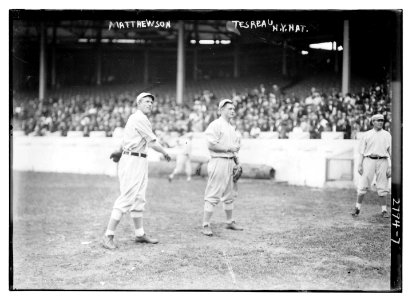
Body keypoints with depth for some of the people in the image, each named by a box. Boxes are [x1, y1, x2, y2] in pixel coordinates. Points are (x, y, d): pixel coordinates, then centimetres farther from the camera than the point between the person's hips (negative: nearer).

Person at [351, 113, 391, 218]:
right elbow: (362, 151, 7)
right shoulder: (366, 135, 7)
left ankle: (384, 210, 9)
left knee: (382, 187, 2)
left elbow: (391, 152, 5)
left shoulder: (387, 135, 8)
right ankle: (357, 207, 9)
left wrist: (391, 167, -3)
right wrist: (360, 165, -2)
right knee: (363, 185, -3)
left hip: (382, 161, 0)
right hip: (369, 160, 0)